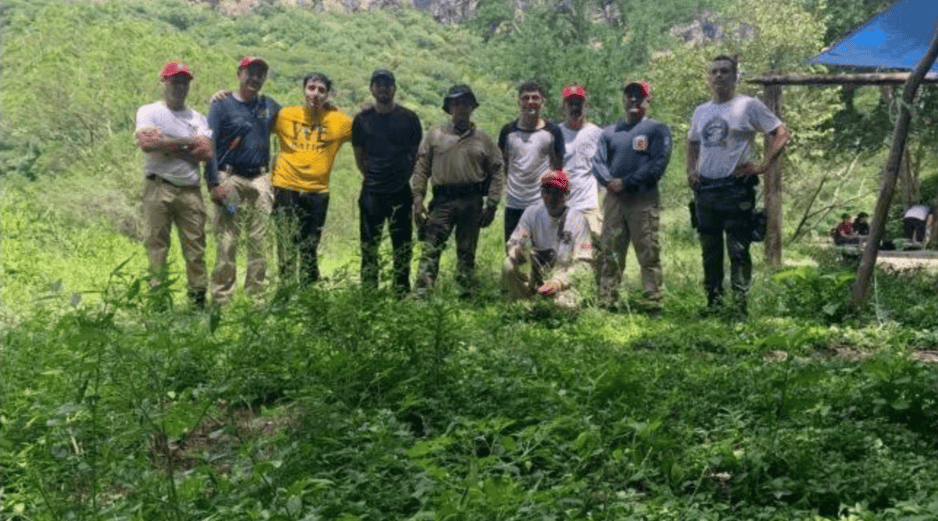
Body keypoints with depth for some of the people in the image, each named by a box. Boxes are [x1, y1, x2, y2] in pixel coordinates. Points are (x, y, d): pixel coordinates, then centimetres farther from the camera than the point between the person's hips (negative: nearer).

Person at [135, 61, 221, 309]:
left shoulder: (198, 118, 17)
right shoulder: (149, 112, 9)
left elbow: (205, 153, 1)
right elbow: (146, 144, -11)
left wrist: (165, 145, -8)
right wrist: (187, 143, -6)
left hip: (190, 190, 3)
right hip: (158, 187, -2)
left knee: (196, 246, -1)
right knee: (155, 244, -5)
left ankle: (198, 297, 3)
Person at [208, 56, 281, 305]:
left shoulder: (270, 106, 15)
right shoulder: (222, 105, 3)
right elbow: (209, 145, -2)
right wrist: (215, 185, -11)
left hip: (261, 180, 4)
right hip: (231, 179, -4)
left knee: (260, 242, 3)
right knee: (226, 242, -7)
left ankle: (256, 298, 9)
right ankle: (221, 299, -2)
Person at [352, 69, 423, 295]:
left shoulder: (408, 118, 3)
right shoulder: (362, 119, 6)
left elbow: (417, 155, 8)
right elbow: (359, 157, 13)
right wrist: (372, 178, 7)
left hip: (401, 192, -1)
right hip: (372, 193, 1)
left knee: (402, 248, 3)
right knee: (369, 247, 3)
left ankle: (402, 294, 10)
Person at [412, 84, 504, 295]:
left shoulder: (483, 140, 11)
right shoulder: (434, 136, 10)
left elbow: (496, 172, 11)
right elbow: (421, 169, 7)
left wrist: (491, 205, 1)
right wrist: (418, 200, -4)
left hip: (472, 202, 1)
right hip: (443, 200, -1)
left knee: (467, 252, 7)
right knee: (430, 247, -11)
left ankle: (466, 294, 14)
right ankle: (422, 293, -13)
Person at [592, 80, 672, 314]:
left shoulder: (657, 129, 5)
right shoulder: (609, 132, 19)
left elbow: (658, 163, -7)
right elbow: (598, 162, 9)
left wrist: (626, 182, -12)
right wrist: (609, 181, -12)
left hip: (644, 200, -4)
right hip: (614, 199, 4)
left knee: (649, 253, -5)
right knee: (610, 253, 4)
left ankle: (654, 304, -3)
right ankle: (606, 302, 8)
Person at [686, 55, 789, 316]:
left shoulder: (749, 106, -2)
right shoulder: (701, 111, 16)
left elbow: (781, 133, -3)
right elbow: (692, 142, 31)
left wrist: (764, 165, -10)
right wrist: (691, 170, 15)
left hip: (735, 189, -6)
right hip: (705, 189, 6)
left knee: (738, 250, -6)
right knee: (709, 250, 11)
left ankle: (740, 305, -3)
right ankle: (713, 302, 19)